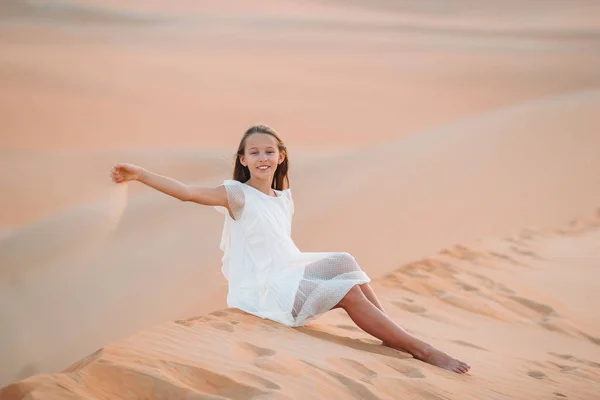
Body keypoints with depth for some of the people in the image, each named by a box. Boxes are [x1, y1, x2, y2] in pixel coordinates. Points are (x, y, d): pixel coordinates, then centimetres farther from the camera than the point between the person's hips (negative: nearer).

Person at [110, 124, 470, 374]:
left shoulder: (284, 197, 15)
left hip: (290, 274, 7)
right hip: (262, 288, -6)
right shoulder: (238, 194, -5)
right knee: (349, 291, -20)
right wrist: (140, 175, -23)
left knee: (344, 262, -17)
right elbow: (188, 192, -15)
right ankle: (423, 351, -20)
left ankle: (397, 337, -17)